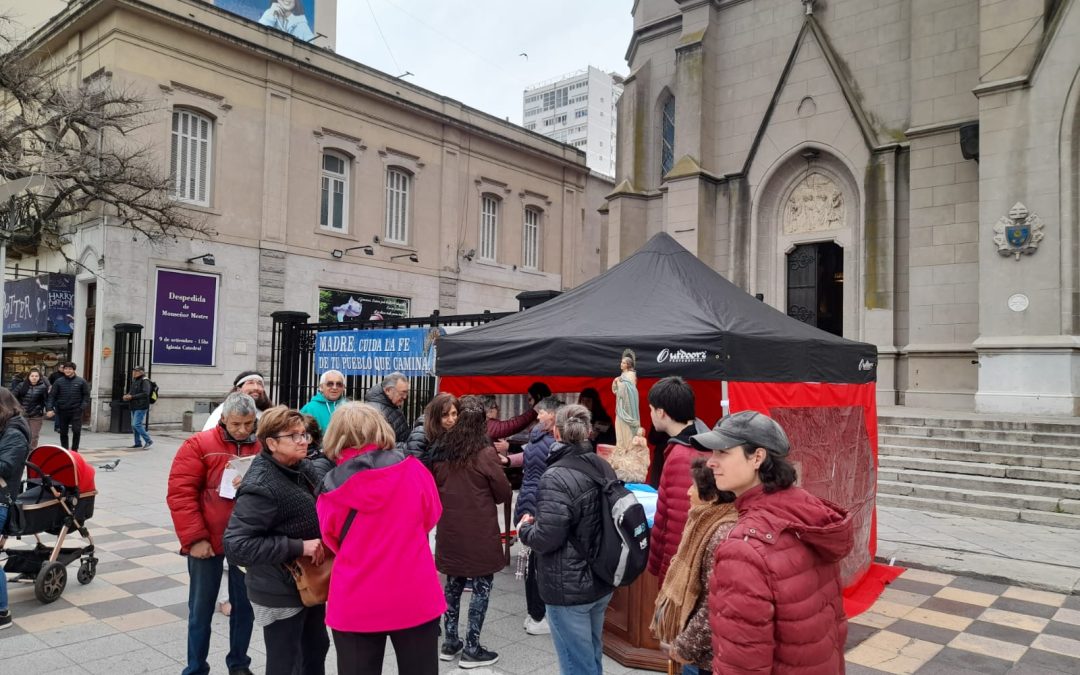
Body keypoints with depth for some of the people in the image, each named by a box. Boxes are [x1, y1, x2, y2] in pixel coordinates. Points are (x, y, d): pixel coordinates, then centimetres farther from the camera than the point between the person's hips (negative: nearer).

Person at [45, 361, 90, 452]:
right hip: (62, 411, 2)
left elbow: (86, 395, 4)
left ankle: (74, 450, 3)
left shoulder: (81, 381, 1)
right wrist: (49, 408, -11)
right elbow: (52, 396, 0)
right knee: (63, 433, 11)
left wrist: (83, 406, -9)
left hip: (76, 411, -2)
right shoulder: (58, 381, 3)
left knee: (76, 431, -11)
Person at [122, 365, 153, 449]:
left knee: (136, 424, -15)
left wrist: (132, 397, -21)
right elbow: (131, 392, 25)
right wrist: (127, 396, 2)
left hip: (141, 407, -9)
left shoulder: (145, 381, -12)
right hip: (134, 407, 9)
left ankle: (149, 440, -7)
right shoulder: (134, 381, 16)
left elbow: (145, 394, -22)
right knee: (134, 426, 11)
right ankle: (138, 443, 19)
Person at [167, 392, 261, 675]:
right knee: (201, 608, 10)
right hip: (207, 541, -2)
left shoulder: (263, 447, 0)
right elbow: (180, 493, -10)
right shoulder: (199, 445, -8)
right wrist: (195, 537, -14)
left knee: (244, 605, 14)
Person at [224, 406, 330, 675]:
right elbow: (236, 545, -29)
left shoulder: (305, 468, -1)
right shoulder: (261, 488, -25)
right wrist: (298, 547, -29)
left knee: (316, 648, 24)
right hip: (279, 593, -8)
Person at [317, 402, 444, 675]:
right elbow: (431, 516, 5)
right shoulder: (412, 469, -10)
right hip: (414, 599, 0)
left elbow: (333, 542, 6)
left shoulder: (331, 488, -8)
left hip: (355, 606, 1)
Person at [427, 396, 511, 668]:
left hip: (450, 530, 5)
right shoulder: (485, 454, -16)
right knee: (481, 587, 7)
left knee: (453, 584, 17)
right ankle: (471, 649, 11)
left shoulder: (442, 452, -2)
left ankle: (450, 642, 27)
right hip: (479, 533, -5)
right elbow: (505, 494, -6)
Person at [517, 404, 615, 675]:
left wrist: (525, 528, -4)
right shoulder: (604, 467, 3)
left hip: (569, 587, -8)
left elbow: (546, 538, -26)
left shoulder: (556, 477, -22)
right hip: (602, 580, 8)